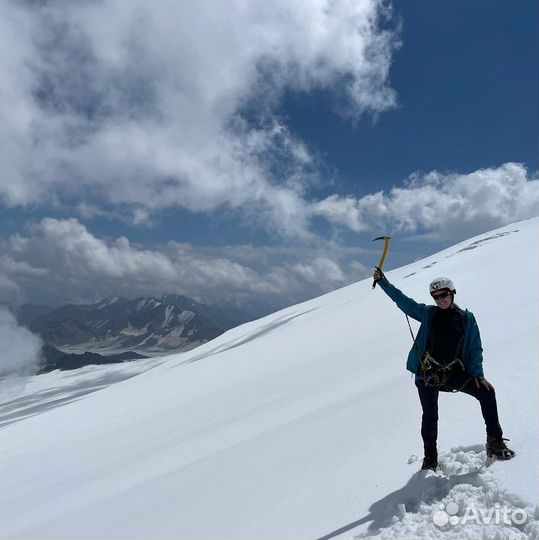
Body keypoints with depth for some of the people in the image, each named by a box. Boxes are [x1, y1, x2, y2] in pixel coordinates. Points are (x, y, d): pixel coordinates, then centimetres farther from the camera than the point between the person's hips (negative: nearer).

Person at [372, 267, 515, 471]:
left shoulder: (466, 318, 3)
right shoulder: (428, 313, 2)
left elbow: (475, 348, 4)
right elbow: (401, 300, 1)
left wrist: (478, 374, -6)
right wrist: (382, 281, -5)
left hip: (454, 372, 1)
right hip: (427, 372, 0)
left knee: (487, 392, -14)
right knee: (430, 416, 6)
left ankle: (495, 443, 3)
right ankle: (430, 459, 25)